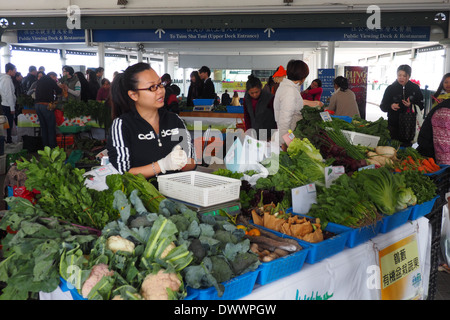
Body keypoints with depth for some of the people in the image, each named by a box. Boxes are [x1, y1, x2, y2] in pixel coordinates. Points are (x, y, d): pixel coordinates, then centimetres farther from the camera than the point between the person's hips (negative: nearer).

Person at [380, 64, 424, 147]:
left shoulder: (415, 88, 5)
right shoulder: (390, 88, 3)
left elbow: (421, 106, 5)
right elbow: (382, 106, 3)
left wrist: (411, 105, -15)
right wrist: (391, 106, -18)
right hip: (394, 124, 0)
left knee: (406, 145, -2)